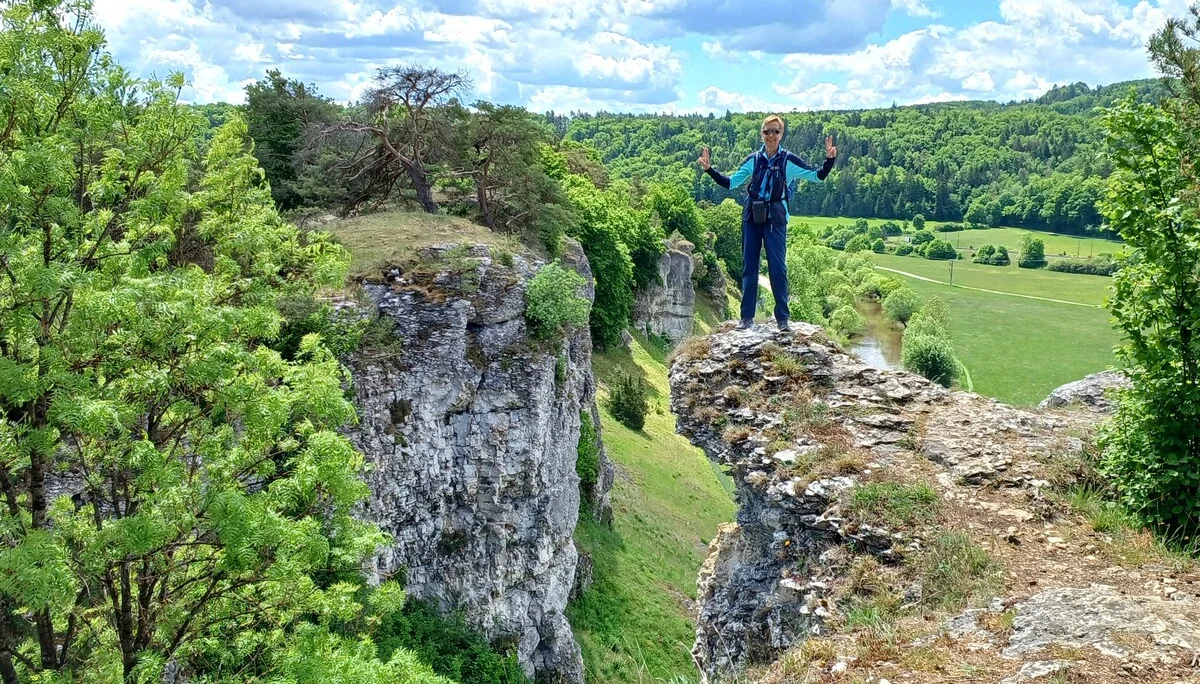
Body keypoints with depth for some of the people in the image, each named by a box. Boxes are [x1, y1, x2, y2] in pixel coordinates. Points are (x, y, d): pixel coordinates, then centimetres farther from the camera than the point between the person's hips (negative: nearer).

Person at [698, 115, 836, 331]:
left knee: (778, 268, -5)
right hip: (751, 218, 3)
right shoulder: (753, 160, 6)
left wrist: (829, 159, -19)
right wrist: (709, 169, 1)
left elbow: (818, 176, -1)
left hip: (775, 219, -3)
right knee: (749, 267, 6)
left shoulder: (788, 161, -2)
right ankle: (747, 316, 13)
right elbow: (730, 183, 10)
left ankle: (782, 318, 2)